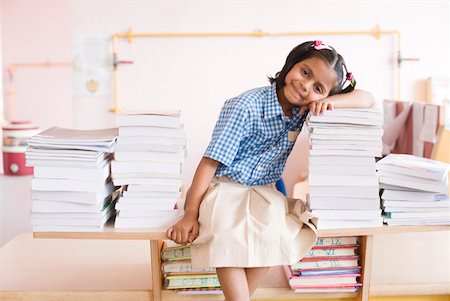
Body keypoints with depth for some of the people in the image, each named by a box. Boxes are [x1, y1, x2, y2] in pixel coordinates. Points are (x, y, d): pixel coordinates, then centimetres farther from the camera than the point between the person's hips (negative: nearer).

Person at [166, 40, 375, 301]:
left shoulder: (304, 110, -4)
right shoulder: (245, 107, -19)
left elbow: (367, 99, -3)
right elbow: (211, 161, -19)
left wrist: (329, 101, -23)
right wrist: (190, 214, -22)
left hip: (264, 191, 4)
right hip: (223, 185, -4)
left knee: (270, 232, -27)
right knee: (225, 234, -33)